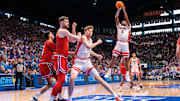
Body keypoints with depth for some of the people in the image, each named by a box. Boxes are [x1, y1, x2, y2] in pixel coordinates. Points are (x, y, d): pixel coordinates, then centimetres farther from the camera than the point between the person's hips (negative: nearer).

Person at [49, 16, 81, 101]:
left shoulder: (62, 32, 20)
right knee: (61, 80, -15)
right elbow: (77, 39, -14)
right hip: (59, 57, -11)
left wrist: (73, 29, 18)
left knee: (60, 79, 15)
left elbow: (73, 40, 24)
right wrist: (79, 35, 8)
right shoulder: (63, 31, -11)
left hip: (63, 58, 11)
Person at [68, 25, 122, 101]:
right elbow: (89, 46, -29)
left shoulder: (90, 40, 11)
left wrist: (97, 55, 14)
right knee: (72, 78, -30)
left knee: (99, 78, -1)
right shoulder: (83, 37, -12)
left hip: (87, 62, 6)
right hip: (78, 61, -6)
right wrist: (98, 42, -15)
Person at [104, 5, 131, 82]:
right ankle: (109, 72, 1)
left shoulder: (128, 27, 17)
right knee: (113, 57, -6)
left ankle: (127, 75, 3)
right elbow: (116, 17, 12)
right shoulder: (118, 26, 21)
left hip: (125, 44, -1)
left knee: (126, 60, -1)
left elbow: (126, 18, 5)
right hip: (118, 43, 1)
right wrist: (119, 9, 14)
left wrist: (124, 9, 7)